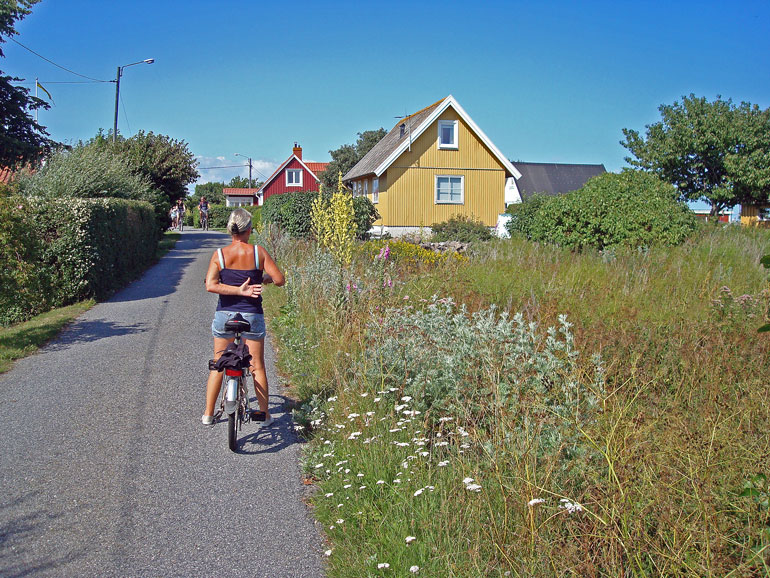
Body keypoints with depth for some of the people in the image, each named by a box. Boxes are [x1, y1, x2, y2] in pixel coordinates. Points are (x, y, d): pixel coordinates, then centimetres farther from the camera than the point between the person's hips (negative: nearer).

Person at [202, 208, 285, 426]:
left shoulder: (219, 255, -5)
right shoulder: (258, 252, -9)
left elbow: (210, 285, -16)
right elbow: (280, 280, -10)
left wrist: (238, 290, -14)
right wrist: (265, 278, 10)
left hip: (224, 314, 1)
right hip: (252, 315, -1)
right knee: (257, 366, 10)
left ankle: (208, 413, 21)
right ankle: (265, 414, 17)